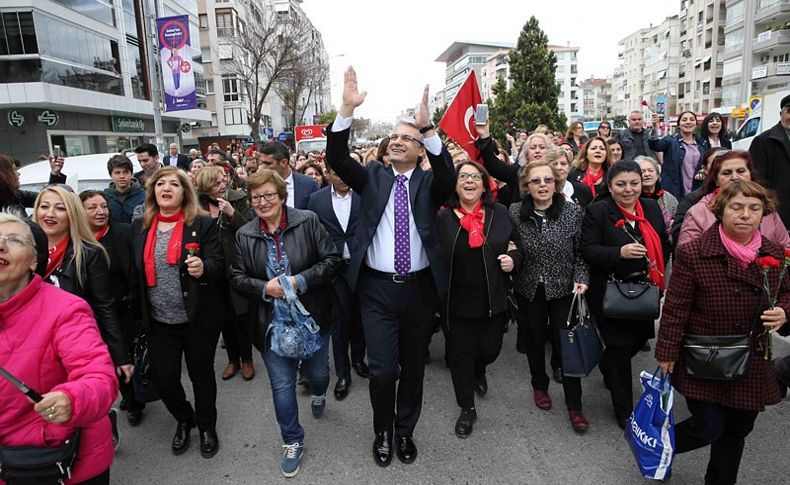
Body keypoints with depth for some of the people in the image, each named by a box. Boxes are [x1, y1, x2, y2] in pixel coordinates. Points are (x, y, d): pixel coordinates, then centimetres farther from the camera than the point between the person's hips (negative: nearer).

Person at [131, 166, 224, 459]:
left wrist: (203, 268, -34)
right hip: (159, 322, 3)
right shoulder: (140, 227, 5)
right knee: (162, 378, 9)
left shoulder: (202, 224, -7)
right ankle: (184, 420, 38)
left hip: (198, 320, -3)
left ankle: (207, 427, 35)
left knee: (201, 375, 11)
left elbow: (218, 265, -12)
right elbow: (135, 271, 11)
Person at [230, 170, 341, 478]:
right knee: (282, 385, 7)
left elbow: (332, 259, -10)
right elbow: (237, 277, 2)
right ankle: (293, 441, 29)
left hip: (312, 316, -1)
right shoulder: (244, 235, -1)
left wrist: (301, 281, -22)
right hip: (272, 322, 1)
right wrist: (264, 287, -17)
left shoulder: (308, 221, -9)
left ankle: (318, 394, 55)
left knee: (317, 373, 16)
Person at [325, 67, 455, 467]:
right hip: (377, 288, -1)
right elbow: (336, 159, -9)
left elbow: (448, 175, -19)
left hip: (419, 287, 1)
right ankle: (382, 432, 27)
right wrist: (347, 109, -21)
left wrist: (427, 125, -31)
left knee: (414, 366, 15)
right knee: (382, 369, -1)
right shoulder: (373, 176, 5)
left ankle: (405, 431, 37)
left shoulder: (428, 182, 3)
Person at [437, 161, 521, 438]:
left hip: (493, 301, 2)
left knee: (490, 349, 16)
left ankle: (479, 372, 54)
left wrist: (513, 259, -11)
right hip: (457, 301, -2)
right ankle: (467, 409, 29)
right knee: (461, 355, 8)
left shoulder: (500, 213, 0)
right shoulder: (444, 217, -5)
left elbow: (519, 246, 9)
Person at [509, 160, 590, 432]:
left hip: (563, 289, -1)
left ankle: (574, 406, 19)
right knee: (535, 340, 18)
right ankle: (539, 386, 42)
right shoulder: (515, 213, -7)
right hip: (530, 289, 1)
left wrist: (581, 278, -15)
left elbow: (581, 252, -3)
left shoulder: (573, 212, -8)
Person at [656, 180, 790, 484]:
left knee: (736, 431, 16)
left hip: (752, 365, 5)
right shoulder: (693, 253, -15)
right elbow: (675, 308, -11)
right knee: (708, 428, -3)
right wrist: (667, 354, -8)